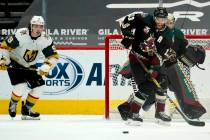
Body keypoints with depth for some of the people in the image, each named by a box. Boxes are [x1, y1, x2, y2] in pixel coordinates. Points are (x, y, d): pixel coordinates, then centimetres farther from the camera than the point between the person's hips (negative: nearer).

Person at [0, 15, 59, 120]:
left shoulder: (46, 39, -15)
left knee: (38, 86, -5)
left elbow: (53, 56, -11)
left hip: (30, 66, 6)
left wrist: (46, 67, -26)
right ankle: (12, 105, 8)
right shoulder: (20, 35, -27)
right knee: (21, 86, -22)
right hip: (14, 63, -5)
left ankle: (26, 110, 13)